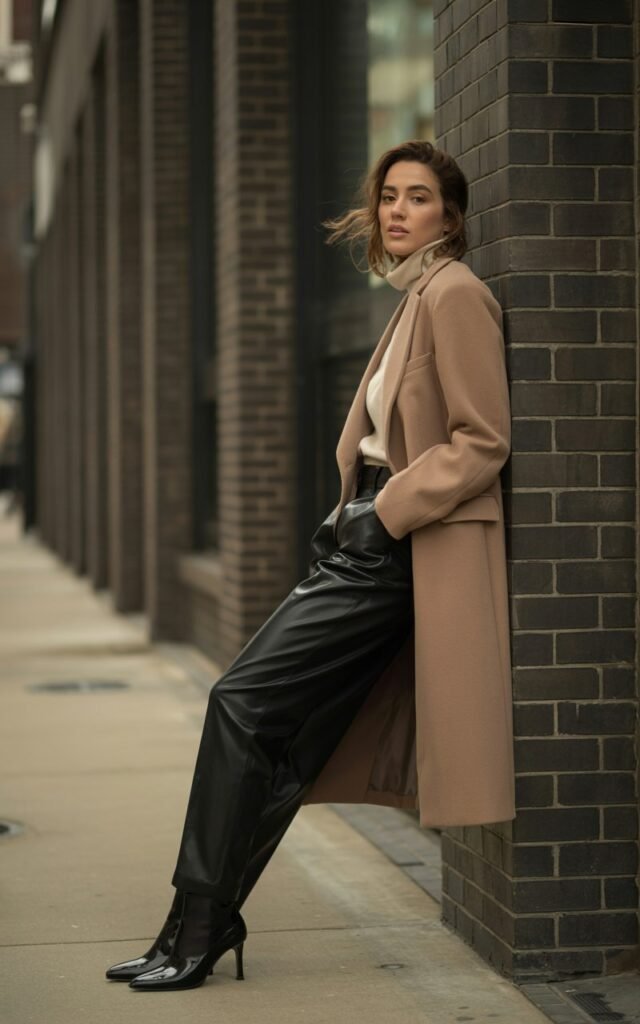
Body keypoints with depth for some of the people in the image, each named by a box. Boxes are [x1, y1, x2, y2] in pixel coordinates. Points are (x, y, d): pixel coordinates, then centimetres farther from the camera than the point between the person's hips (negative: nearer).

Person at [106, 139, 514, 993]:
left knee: (245, 700, -11)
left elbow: (483, 442, -16)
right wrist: (351, 513, 13)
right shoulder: (415, 299, 20)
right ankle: (206, 922, 10)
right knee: (278, 726, 5)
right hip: (371, 540, 9)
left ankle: (200, 930, -4)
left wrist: (384, 513, -17)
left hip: (404, 549, -9)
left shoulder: (456, 295, -10)